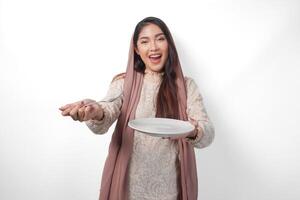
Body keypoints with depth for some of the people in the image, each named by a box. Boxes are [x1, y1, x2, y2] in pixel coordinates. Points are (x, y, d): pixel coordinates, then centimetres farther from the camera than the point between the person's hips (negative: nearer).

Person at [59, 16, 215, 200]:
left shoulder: (187, 86, -1)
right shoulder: (123, 83, -1)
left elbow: (208, 133, -10)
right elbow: (105, 120, -17)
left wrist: (193, 133, -33)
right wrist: (97, 113, -41)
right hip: (130, 185, 0)